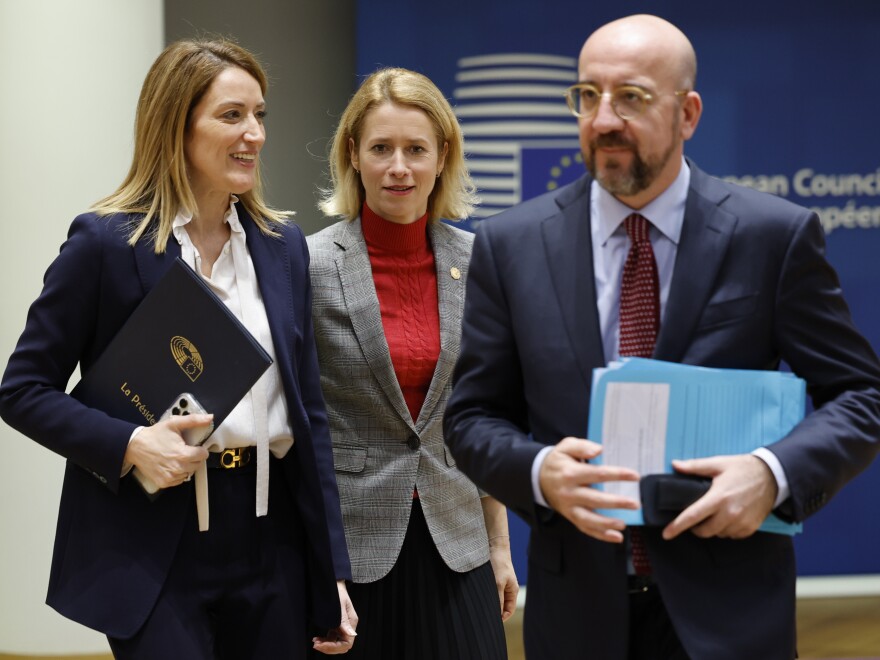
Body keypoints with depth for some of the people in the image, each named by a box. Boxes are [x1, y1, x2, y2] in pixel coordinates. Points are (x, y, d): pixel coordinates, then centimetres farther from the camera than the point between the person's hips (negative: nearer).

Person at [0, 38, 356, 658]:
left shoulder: (284, 245, 9)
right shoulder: (105, 241, -5)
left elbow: (309, 409, 11)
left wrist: (332, 570, 7)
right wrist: (128, 444, -20)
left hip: (270, 535, 5)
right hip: (153, 543, -4)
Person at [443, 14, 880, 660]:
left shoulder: (776, 236, -4)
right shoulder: (512, 244, 1)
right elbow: (472, 417, 4)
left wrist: (776, 473, -19)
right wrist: (539, 472, -17)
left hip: (727, 607, -1)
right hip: (578, 607, 2)